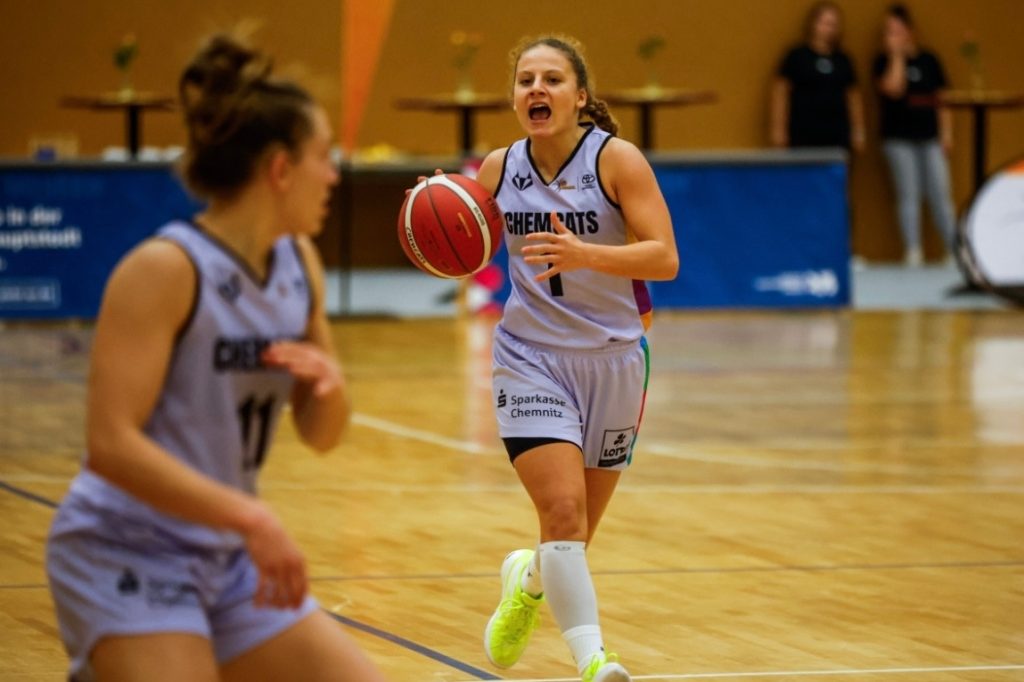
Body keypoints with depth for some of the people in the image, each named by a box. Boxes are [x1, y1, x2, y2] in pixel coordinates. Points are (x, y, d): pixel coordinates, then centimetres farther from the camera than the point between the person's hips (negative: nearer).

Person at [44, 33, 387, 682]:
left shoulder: (298, 263, 5)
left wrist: (329, 382, -10)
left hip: (227, 560, 8)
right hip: (128, 558, -8)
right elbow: (111, 444, -24)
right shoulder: (166, 270, -17)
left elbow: (321, 433, 13)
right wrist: (250, 516, -31)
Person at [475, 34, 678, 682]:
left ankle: (528, 580, 45)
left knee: (577, 532, 11)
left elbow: (664, 258, -18)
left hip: (612, 358, 0)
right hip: (531, 357, 0)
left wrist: (584, 253, -34)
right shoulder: (499, 169, 0)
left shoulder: (617, 160, -10)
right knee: (562, 509, -20)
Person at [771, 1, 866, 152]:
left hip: (837, 137, 3)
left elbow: (853, 95, 17)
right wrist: (778, 128, -6)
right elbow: (780, 92, 0)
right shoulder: (797, 56, 1)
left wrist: (858, 132, 14)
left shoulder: (842, 60, 11)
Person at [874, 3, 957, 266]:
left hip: (929, 136, 2)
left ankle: (954, 248, 3)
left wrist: (946, 133, 4)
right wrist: (897, 56, -12)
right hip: (899, 138, -2)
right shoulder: (885, 62, 2)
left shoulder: (929, 60, 9)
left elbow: (942, 98, 11)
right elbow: (893, 89, -16)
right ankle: (912, 252, 3)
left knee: (940, 194, -1)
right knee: (908, 195, 0)